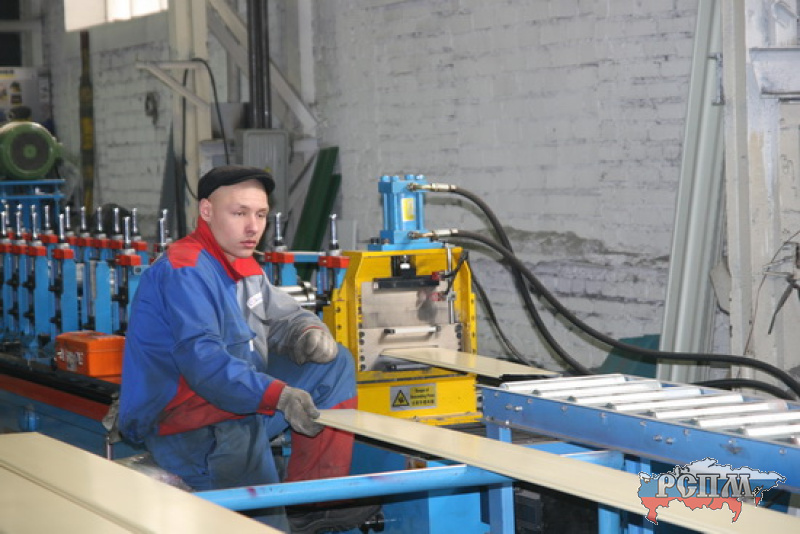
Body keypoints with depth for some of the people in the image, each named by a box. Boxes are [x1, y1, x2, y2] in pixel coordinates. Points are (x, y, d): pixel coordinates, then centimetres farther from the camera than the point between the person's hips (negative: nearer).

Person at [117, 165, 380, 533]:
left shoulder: (243, 266, 12)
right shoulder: (185, 272, -20)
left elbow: (281, 314, 18)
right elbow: (201, 357, -32)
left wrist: (310, 332, -9)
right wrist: (277, 396, -45)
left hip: (238, 406, 10)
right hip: (172, 418, -10)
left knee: (333, 364, 8)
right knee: (239, 426, -41)